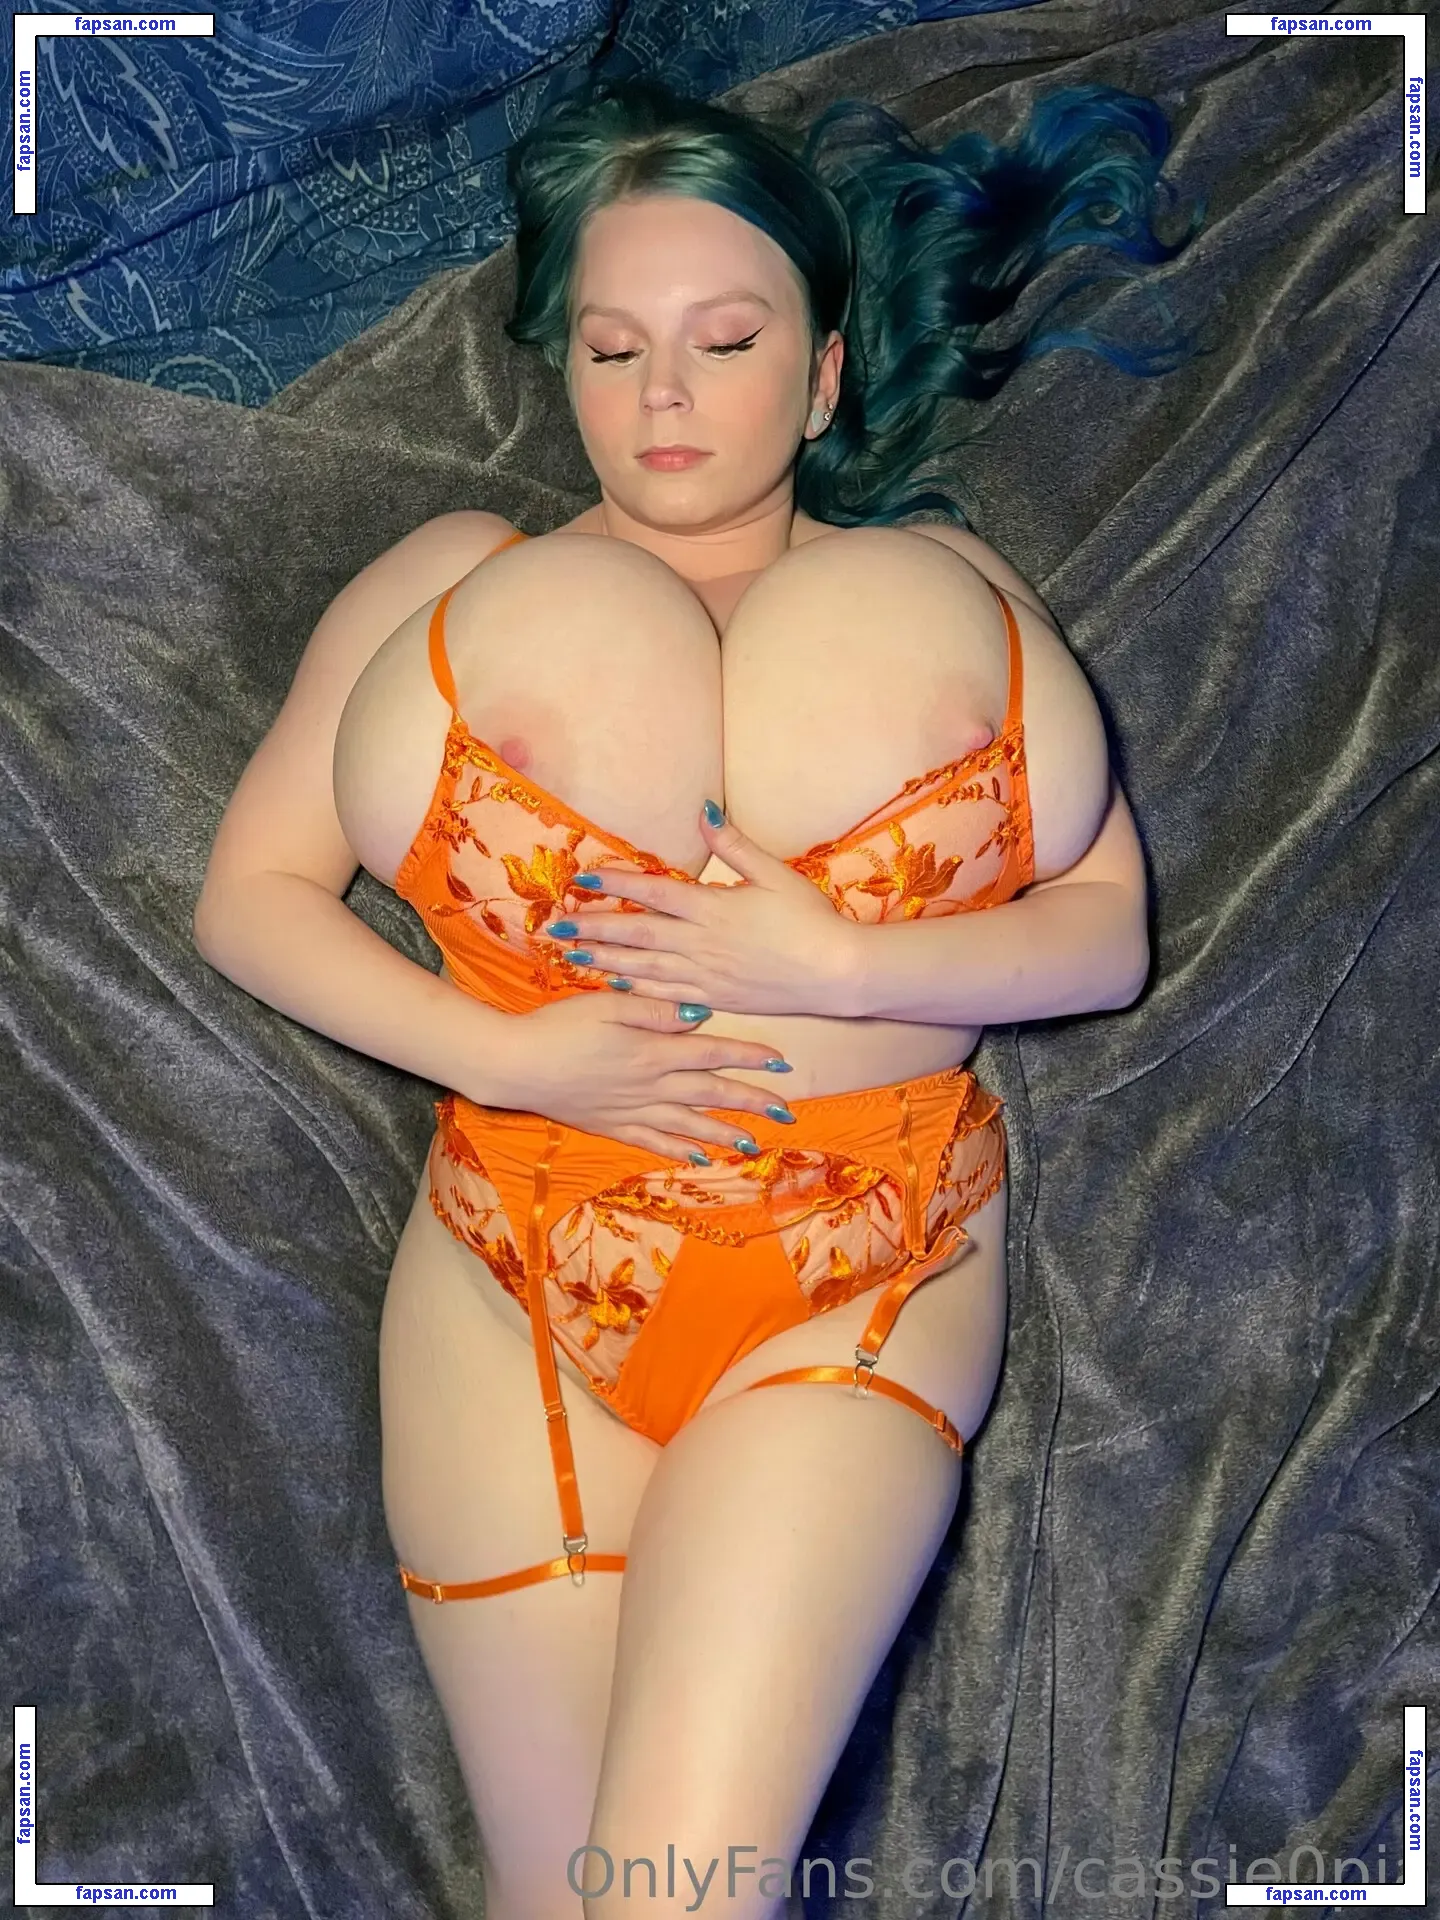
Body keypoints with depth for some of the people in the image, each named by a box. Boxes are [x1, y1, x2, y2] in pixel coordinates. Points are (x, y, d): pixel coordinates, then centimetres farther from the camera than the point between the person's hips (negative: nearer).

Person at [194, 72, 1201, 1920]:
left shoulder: (954, 585, 13)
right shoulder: (453, 577, 12)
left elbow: (1110, 933, 6)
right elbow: (246, 892, 7)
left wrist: (836, 966, -11)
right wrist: (508, 1056, -7)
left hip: (872, 1279, 0)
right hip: (520, 1269, 1)